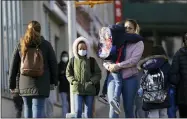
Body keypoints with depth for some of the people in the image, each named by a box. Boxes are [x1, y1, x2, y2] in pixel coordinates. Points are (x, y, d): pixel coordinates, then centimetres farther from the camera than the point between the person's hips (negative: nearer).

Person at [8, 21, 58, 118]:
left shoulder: (21, 44, 6)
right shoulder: (46, 44, 1)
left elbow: (13, 65, 7)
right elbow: (53, 63, 3)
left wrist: (12, 83, 12)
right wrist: (54, 80, 14)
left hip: (24, 84, 3)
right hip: (41, 84, -3)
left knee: (27, 108, 16)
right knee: (38, 109, -7)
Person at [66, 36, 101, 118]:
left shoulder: (92, 61, 6)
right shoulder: (73, 61, 7)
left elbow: (98, 74, 6)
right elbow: (68, 73, 11)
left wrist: (91, 82, -10)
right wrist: (73, 81, -6)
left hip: (90, 90, 1)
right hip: (77, 90, 0)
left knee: (88, 113, 2)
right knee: (78, 111, -13)